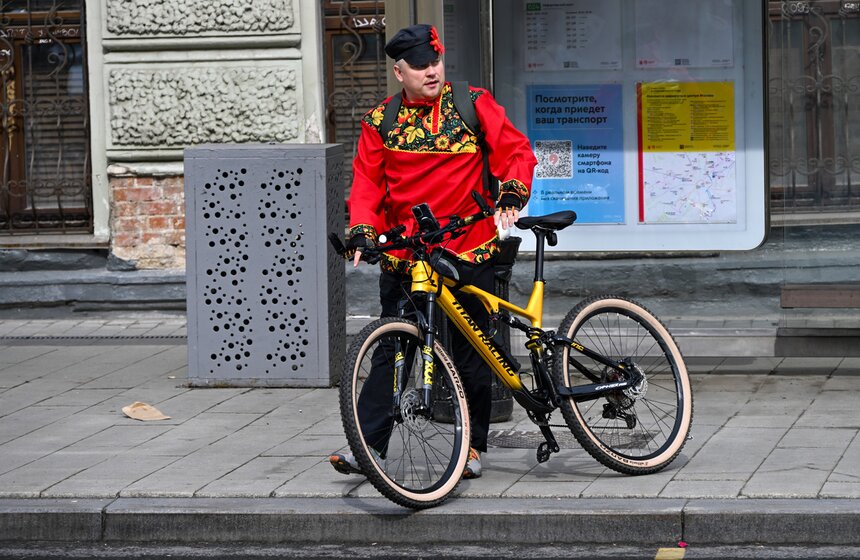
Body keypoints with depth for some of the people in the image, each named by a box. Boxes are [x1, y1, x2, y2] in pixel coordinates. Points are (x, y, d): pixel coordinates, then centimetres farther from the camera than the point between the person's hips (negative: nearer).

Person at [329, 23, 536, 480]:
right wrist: (362, 231, -12)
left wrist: (510, 196, -15)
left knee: (471, 356, 3)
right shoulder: (380, 121, 6)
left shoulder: (473, 105, 2)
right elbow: (367, 182, 4)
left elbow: (517, 152, 2)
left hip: (468, 253, -1)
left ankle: (473, 446, 14)